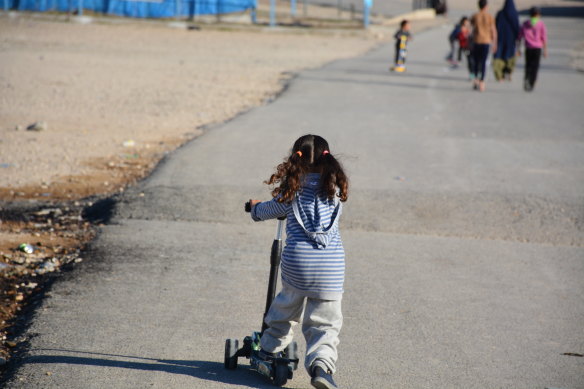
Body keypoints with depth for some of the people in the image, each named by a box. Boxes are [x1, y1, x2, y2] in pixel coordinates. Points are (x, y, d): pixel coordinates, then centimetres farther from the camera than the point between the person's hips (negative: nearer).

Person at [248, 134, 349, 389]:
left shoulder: (292, 190, 4)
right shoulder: (335, 190, 9)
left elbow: (268, 210, 21)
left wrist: (256, 207, 45)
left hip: (297, 261, 0)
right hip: (332, 264, 0)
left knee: (286, 307, 24)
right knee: (325, 323, 4)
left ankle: (269, 349, 38)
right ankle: (321, 364, -16)